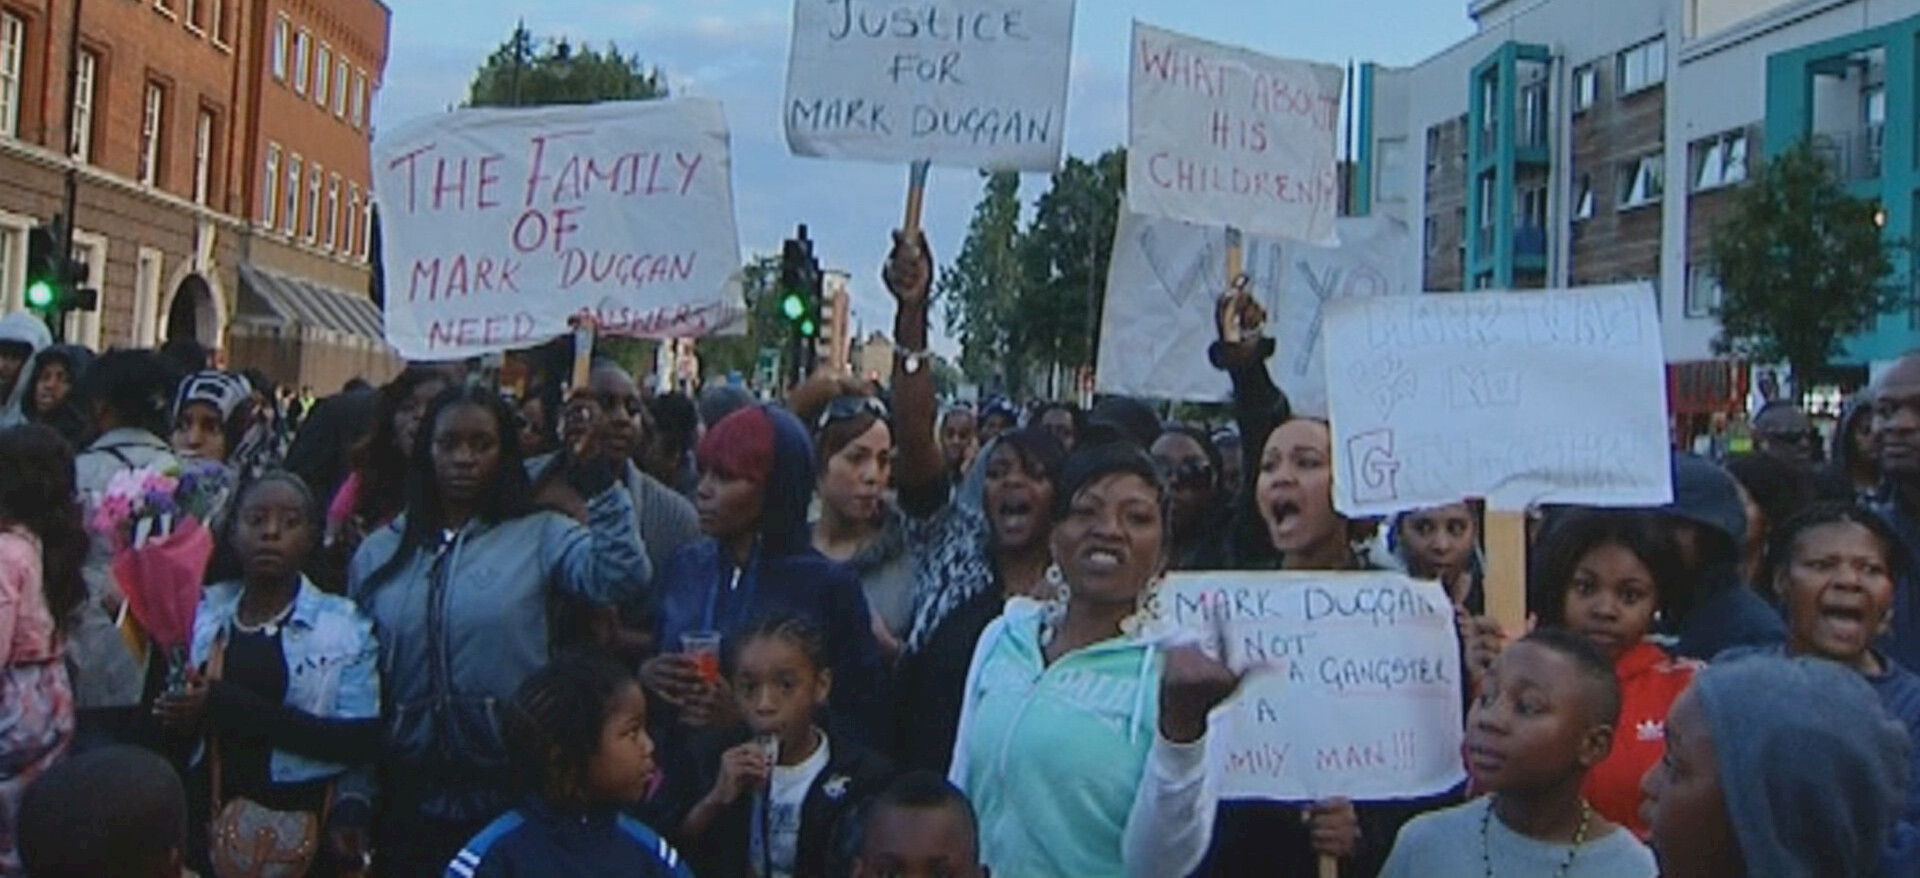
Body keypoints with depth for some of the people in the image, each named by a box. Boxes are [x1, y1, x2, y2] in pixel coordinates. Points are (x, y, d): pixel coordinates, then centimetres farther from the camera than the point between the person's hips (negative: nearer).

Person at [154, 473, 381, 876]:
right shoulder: (204, 612, 7)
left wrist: (228, 707, -20)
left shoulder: (344, 625, -5)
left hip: (305, 829, -3)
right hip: (210, 824, 3)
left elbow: (361, 741, -15)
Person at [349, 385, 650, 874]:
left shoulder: (542, 538, -1)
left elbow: (622, 580, -20)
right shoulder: (380, 552, 8)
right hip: (411, 802, 3)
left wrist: (601, 490, -26)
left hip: (514, 797, -3)